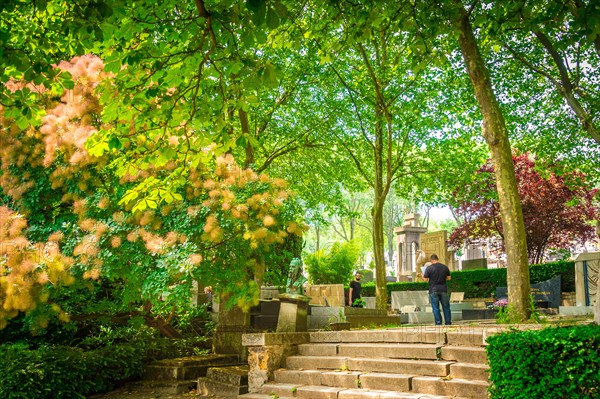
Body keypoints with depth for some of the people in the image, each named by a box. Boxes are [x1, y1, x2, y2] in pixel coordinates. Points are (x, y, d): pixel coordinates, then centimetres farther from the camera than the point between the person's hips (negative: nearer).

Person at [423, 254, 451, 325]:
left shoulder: (429, 268, -9)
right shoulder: (445, 267, 2)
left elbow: (425, 279, -7)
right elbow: (448, 278, 9)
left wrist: (423, 275, 13)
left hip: (433, 290, -3)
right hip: (443, 289, 3)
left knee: (435, 308, 3)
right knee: (446, 306, 12)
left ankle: (438, 323, 4)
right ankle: (448, 322, 15)